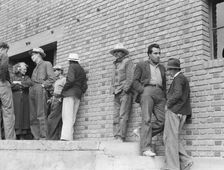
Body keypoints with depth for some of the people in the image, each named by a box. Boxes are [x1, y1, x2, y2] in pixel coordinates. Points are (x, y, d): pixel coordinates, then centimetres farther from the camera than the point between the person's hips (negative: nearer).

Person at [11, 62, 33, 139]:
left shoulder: (26, 77, 16)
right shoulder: (13, 77, 13)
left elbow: (30, 83, -5)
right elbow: (11, 86, -4)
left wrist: (19, 83, -8)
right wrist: (24, 85, -5)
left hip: (24, 101, 2)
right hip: (15, 100, -2)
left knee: (24, 116, -3)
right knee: (16, 116, -9)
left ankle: (23, 135, -1)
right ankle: (15, 134, -8)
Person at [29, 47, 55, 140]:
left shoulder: (47, 64, 9)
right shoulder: (35, 68, 31)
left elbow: (52, 78, -3)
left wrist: (42, 85, -10)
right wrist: (30, 86, 7)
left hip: (40, 90, -7)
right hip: (32, 91, 8)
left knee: (41, 115, -15)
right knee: (33, 117, -1)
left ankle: (43, 137, -18)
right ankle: (36, 137, -2)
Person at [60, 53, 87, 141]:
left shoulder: (72, 66, -1)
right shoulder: (82, 70, 22)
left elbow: (70, 79, -17)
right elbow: (85, 86, 16)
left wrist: (63, 90, -9)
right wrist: (79, 93, 18)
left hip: (70, 92, -7)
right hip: (78, 95, 7)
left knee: (67, 116, -12)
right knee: (72, 118, 5)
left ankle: (66, 137, -20)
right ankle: (69, 138, 0)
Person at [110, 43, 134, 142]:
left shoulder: (127, 62, 4)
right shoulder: (115, 64, 24)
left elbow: (130, 77, -5)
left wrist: (125, 89, -12)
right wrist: (113, 90, 12)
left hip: (125, 92, -7)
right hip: (116, 93, 7)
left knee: (123, 115, -13)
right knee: (116, 116, -1)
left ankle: (121, 137, -18)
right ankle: (116, 137, -3)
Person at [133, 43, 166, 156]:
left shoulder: (162, 68, 30)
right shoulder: (141, 65, 16)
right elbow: (135, 81, 8)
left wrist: (165, 98, 13)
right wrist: (143, 91, -8)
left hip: (159, 94, 5)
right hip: (147, 91, -5)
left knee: (163, 120, -12)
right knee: (147, 119, -15)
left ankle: (143, 133, 3)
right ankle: (146, 148, -19)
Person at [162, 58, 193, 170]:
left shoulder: (178, 78, -5)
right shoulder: (184, 79, 24)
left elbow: (178, 94, -20)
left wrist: (168, 104, -9)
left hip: (174, 111, -9)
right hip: (180, 113, 9)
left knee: (171, 138, -9)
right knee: (168, 138, 8)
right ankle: (185, 161, 0)